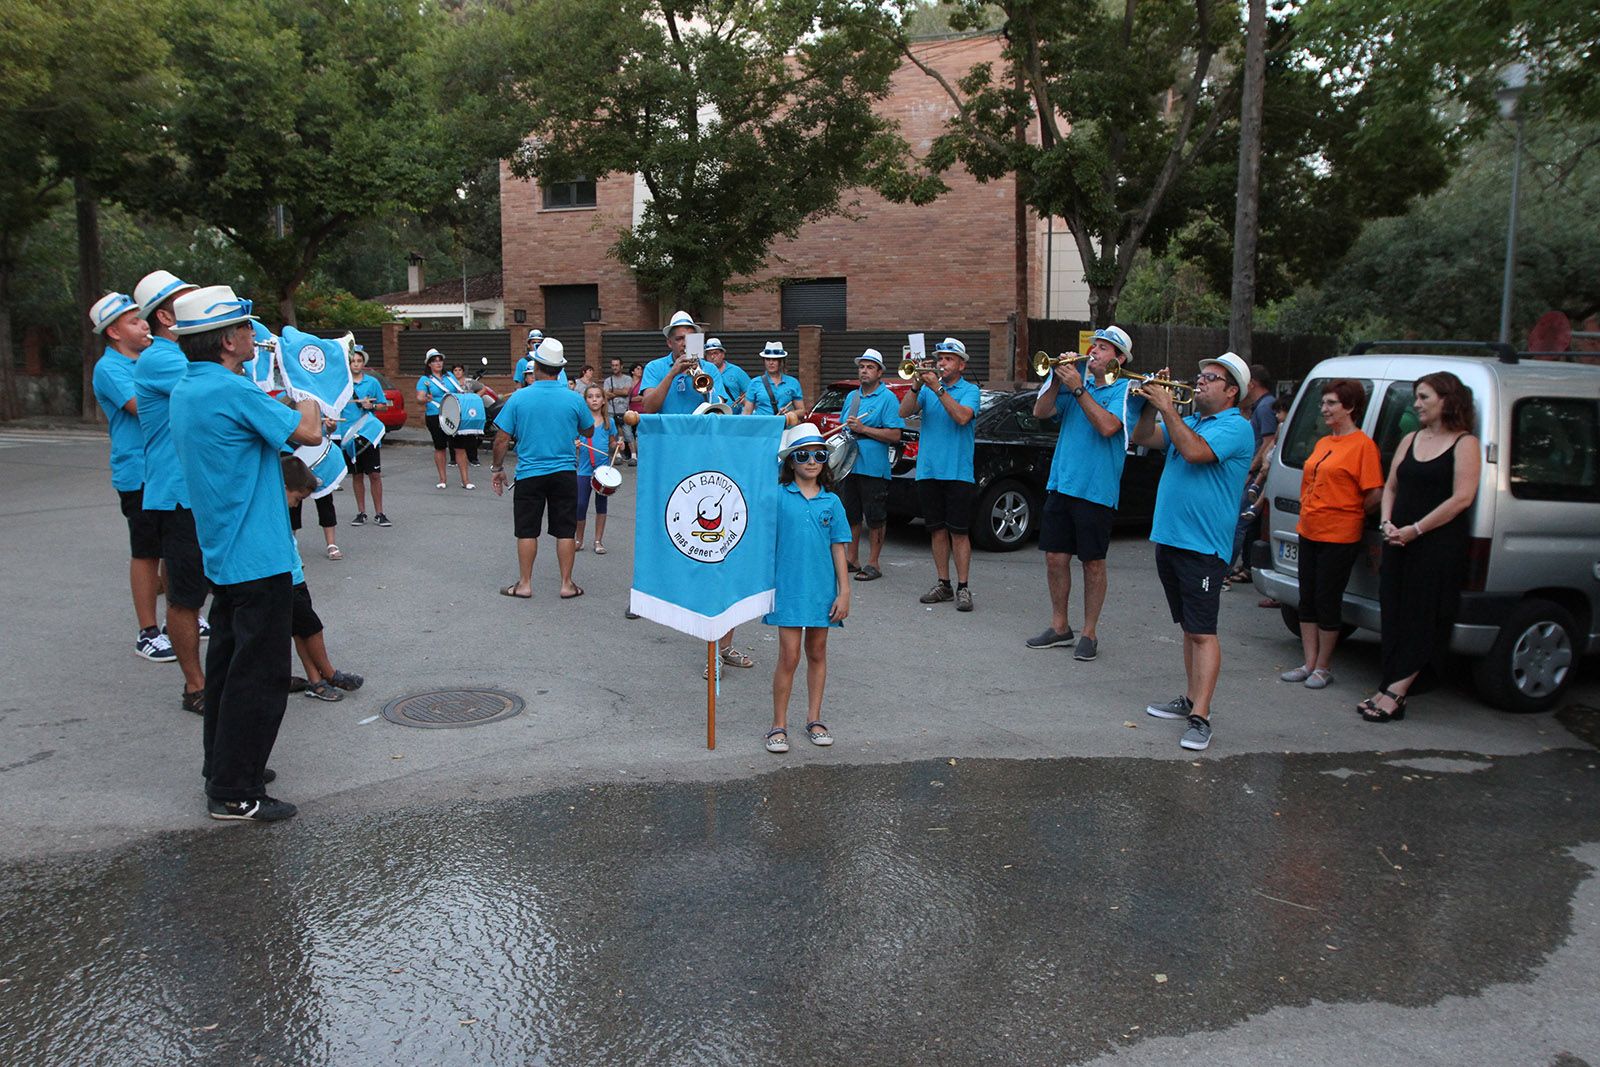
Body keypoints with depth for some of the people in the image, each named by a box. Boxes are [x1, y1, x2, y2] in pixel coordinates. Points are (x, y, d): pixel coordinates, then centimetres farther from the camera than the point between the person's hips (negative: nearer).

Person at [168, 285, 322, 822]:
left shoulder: (185, 391, 10)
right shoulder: (232, 391, -20)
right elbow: (308, 432, -14)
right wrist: (308, 401, 5)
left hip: (225, 552, 10)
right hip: (259, 555, -10)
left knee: (230, 658, 19)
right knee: (258, 672, -3)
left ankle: (224, 766, 31)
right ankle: (233, 792, 3)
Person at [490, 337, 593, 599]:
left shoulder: (519, 398, -7)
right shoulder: (574, 399, -5)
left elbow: (501, 439, -5)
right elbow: (588, 431, 11)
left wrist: (497, 469, 8)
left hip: (529, 473, -1)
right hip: (565, 472, 1)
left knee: (527, 531, 8)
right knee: (565, 530, 7)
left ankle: (524, 584, 15)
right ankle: (567, 584, 12)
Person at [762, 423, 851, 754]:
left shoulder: (832, 502, 2)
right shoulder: (778, 497, -4)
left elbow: (838, 550, 3)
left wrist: (844, 592, 0)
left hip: (822, 589, 3)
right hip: (789, 588, -3)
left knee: (817, 653, 14)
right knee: (789, 657, -2)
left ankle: (814, 718, 27)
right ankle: (779, 725, 11)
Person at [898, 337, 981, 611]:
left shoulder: (970, 391, 1)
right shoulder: (927, 389, 11)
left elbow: (962, 416, -19)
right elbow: (904, 412, -2)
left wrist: (938, 388, -20)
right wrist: (916, 386, -16)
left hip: (958, 472, -4)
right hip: (928, 470, 4)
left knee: (958, 532, -3)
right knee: (937, 530, 9)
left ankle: (962, 588, 3)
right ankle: (943, 584, 18)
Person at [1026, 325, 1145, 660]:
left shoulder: (1127, 390, -3)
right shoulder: (1077, 385, 13)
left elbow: (1108, 426, -20)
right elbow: (1040, 412, 4)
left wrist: (1078, 389, -18)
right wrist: (1057, 380, -8)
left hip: (1097, 490, -5)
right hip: (1060, 484, 5)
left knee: (1093, 563, 3)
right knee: (1055, 558, 8)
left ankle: (1089, 633, 14)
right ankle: (1059, 627, 22)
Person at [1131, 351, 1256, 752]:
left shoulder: (1236, 427, -9)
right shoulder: (1188, 422, 16)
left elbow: (1195, 451, -25)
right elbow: (1142, 438, 10)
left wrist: (1168, 407, -18)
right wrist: (1152, 403, -4)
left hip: (1203, 546, -8)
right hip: (1169, 539, 8)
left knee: (1203, 632, -8)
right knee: (1189, 628, 16)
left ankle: (1200, 718, -8)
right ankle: (1193, 699, 25)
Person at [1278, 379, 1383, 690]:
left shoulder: (1362, 445, -11)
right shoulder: (1323, 443, 12)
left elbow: (1375, 494, -15)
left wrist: (1351, 515, 0)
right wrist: (1305, 517, 12)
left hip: (1339, 538, -8)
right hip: (1309, 533, 8)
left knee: (1327, 601, 1)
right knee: (1308, 599, 11)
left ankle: (1323, 667, 14)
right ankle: (1310, 663, 20)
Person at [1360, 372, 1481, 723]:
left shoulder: (1465, 443, -5)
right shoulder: (1410, 440, 15)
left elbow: (1462, 498, -13)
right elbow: (1390, 487, 16)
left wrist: (1415, 529, -14)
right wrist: (1387, 523, -2)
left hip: (1439, 546, -6)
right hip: (1398, 545, 7)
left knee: (1421, 623, -3)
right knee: (1394, 618, 5)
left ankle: (1392, 692, -3)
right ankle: (1391, 693, 10)